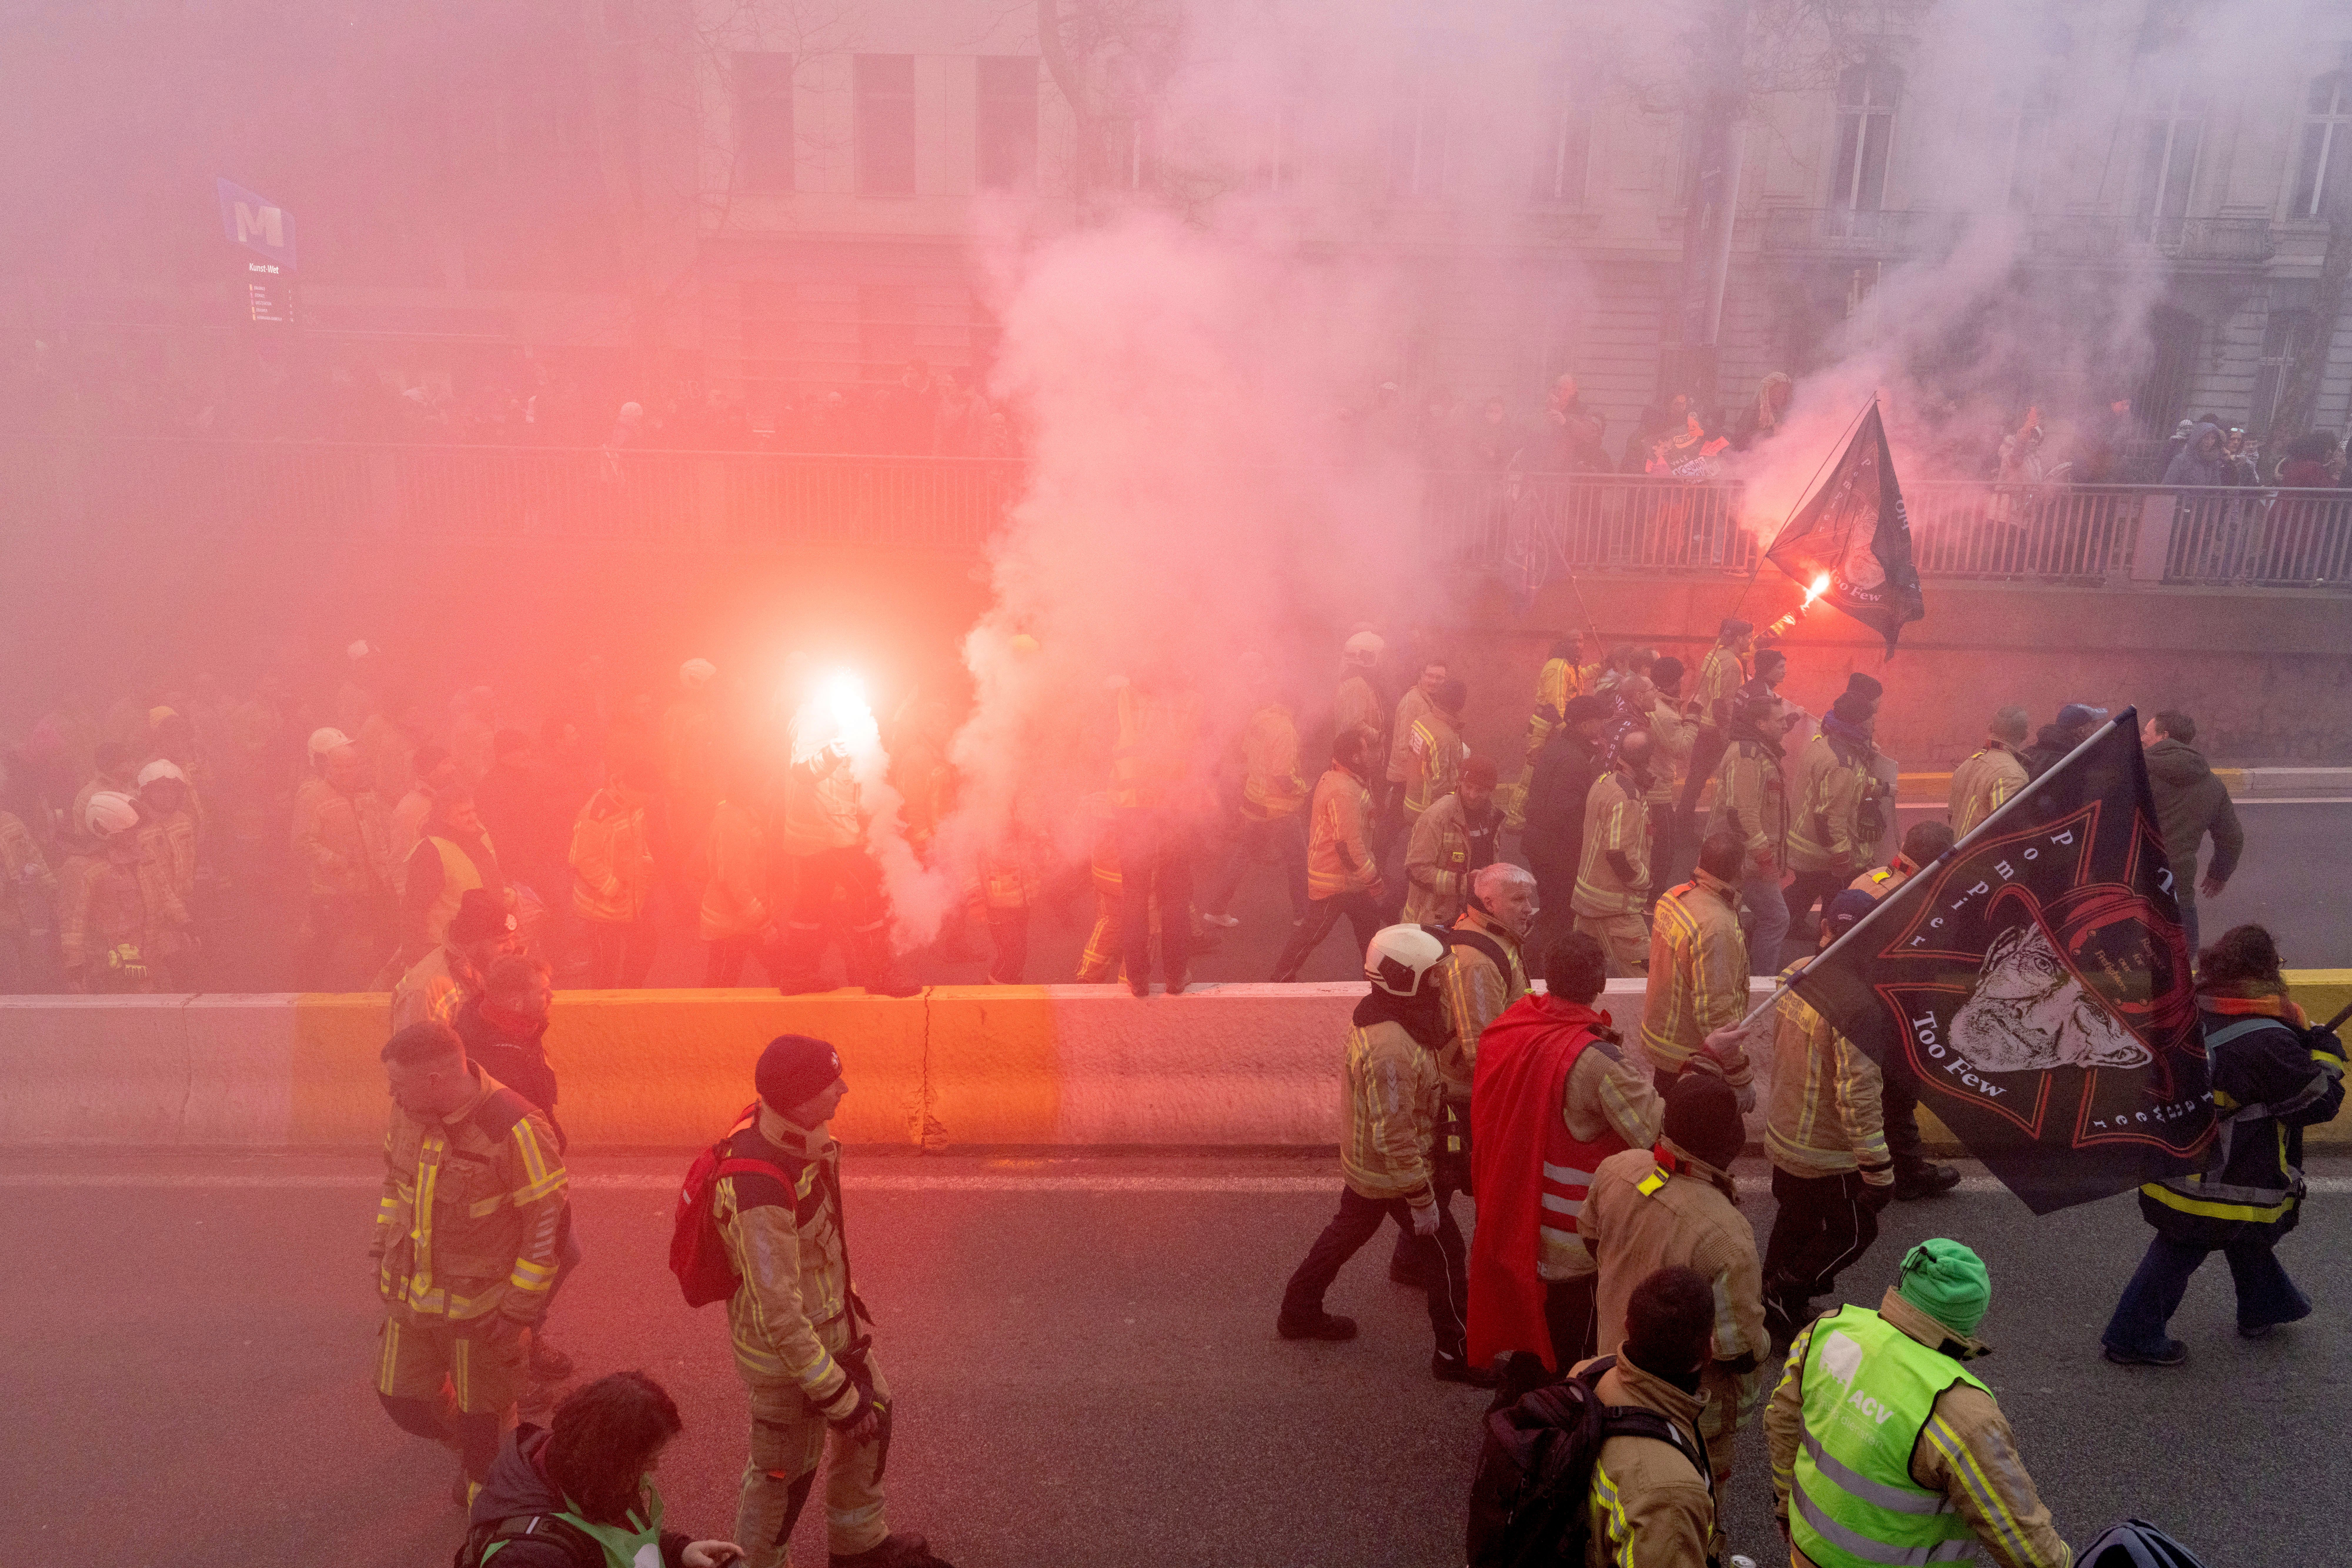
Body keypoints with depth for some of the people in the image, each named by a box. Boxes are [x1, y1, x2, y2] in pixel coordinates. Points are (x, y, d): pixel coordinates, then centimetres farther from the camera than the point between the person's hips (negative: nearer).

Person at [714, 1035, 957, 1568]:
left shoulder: (784, 1130, -11)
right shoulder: (761, 1190, -38)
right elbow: (778, 1315, -32)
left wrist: (847, 1300, 20)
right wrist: (837, 1397, -22)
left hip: (828, 1319, 9)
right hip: (786, 1349, -9)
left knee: (874, 1411, 24)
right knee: (785, 1470, 12)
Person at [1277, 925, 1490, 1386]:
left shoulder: (1373, 1018, -3)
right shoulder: (1391, 1049, -35)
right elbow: (1394, 1135, -31)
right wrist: (1422, 1197, -22)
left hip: (1362, 1166, 9)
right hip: (1394, 1175, -9)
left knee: (1346, 1234, 25)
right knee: (1445, 1251, 6)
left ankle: (1299, 1312, 41)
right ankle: (1456, 1352, 18)